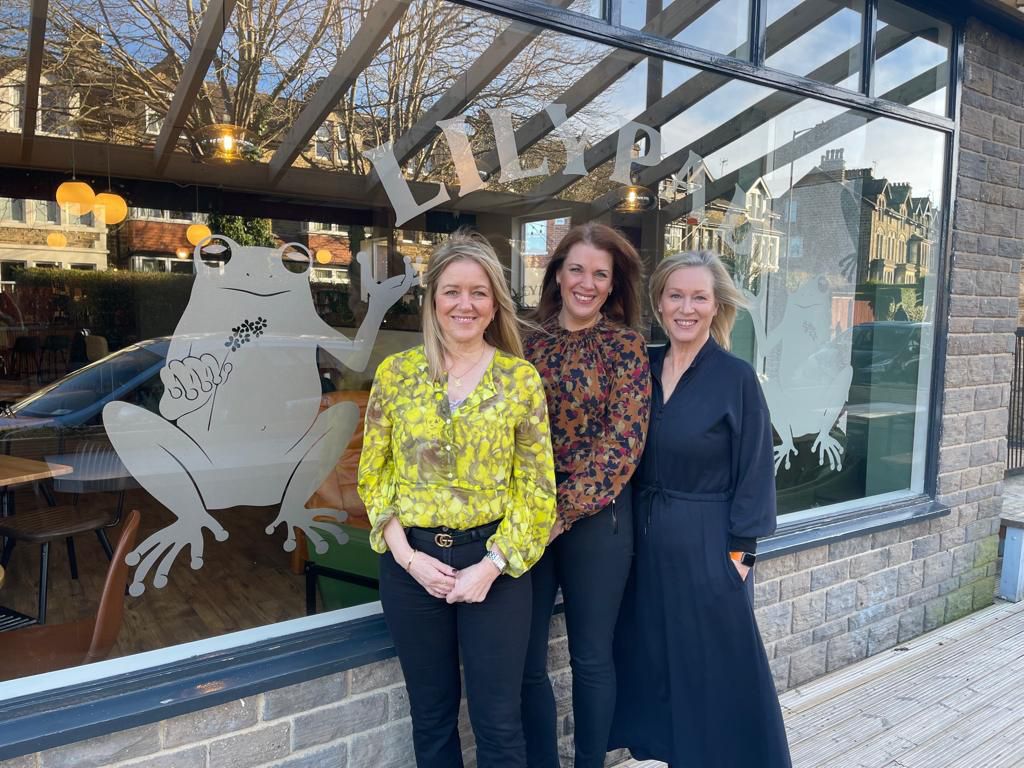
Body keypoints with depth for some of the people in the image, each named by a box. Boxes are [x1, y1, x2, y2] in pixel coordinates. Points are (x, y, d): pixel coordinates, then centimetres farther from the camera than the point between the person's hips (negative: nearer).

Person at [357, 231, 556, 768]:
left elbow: (536, 486, -4)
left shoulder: (521, 378, -4)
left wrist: (492, 565, -11)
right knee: (431, 716, 18)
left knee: (498, 721, 9)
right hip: (412, 561, 2)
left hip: (494, 563, -1)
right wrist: (407, 556, -8)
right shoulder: (396, 373, -1)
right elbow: (373, 473, 2)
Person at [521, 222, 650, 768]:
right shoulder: (530, 342, 6)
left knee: (591, 659, 12)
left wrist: (563, 513, -13)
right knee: (525, 661, 10)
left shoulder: (624, 346, -3)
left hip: (594, 517, -3)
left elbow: (622, 442, -10)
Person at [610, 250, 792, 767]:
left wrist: (739, 551, -11)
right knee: (653, 657, 17)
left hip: (708, 544, -5)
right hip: (647, 539, 5)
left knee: (716, 666, 8)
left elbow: (754, 472, -9)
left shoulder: (736, 378, -11)